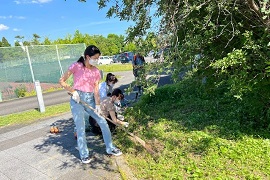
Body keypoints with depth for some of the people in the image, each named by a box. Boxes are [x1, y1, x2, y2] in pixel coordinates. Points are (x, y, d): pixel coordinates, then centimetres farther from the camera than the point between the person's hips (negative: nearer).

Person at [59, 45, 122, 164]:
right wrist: (73, 91, -16)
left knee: (103, 123, 4)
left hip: (90, 100, 4)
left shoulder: (96, 71, 4)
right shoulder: (76, 66, -8)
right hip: (77, 100, -4)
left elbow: (96, 89, -1)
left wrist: (97, 105, -11)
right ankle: (84, 154, 20)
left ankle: (110, 148, 21)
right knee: (81, 128, 0)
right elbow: (61, 81, -5)